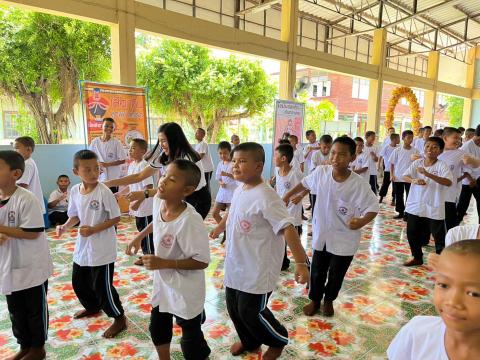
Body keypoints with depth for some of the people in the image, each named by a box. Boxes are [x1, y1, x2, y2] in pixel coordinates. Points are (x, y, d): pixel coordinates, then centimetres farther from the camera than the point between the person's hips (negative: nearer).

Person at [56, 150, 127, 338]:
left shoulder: (104, 191, -20)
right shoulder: (75, 190, -2)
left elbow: (116, 218, -16)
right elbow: (75, 215, 10)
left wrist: (94, 229, -23)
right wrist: (65, 226, -8)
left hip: (102, 249, -7)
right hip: (82, 247, 7)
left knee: (102, 286, 1)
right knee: (78, 282, 24)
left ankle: (119, 318, 22)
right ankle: (92, 307, 51)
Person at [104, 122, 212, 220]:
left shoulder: (188, 157, -26)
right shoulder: (162, 157, -4)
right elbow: (139, 176, -2)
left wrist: (145, 194, -43)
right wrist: (109, 183, -9)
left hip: (199, 200, -6)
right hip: (181, 199, 6)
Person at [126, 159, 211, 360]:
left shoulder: (190, 221, -34)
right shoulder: (158, 201, -11)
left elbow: (202, 261, -28)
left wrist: (164, 263, -29)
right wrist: (139, 237, 13)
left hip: (185, 290, -7)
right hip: (162, 282, 8)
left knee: (191, 341, 12)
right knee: (157, 328, 28)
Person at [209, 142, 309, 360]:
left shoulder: (265, 197, -25)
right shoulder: (239, 190, 3)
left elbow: (287, 228, -30)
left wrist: (301, 262, -37)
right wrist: (218, 228, 40)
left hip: (257, 270, -8)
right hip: (235, 266, 8)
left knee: (251, 312, 5)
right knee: (234, 308, 20)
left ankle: (279, 341, 36)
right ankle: (250, 342, 48)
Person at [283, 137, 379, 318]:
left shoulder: (359, 184, -22)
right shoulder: (321, 172, -13)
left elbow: (372, 208, -16)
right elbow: (305, 183, 7)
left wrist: (362, 221, -35)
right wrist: (288, 195, 12)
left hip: (345, 239, -2)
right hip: (321, 234, 2)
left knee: (336, 275, 17)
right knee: (317, 272, 16)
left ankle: (328, 300, 45)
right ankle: (315, 300, 41)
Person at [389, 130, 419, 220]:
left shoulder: (415, 151, -2)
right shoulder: (397, 150, -1)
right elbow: (392, 163, 3)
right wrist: (391, 174, -5)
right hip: (398, 178, 1)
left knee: (409, 196, 2)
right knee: (398, 196, 9)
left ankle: (407, 213, 11)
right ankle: (400, 212, 22)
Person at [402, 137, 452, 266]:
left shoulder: (442, 165, -10)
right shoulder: (417, 163, 1)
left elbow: (448, 182, -26)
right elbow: (405, 177, -9)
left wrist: (428, 174, -37)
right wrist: (414, 180, -31)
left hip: (434, 208, -4)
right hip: (415, 205, 4)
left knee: (439, 236, 7)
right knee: (412, 233, 13)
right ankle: (417, 258, 33)